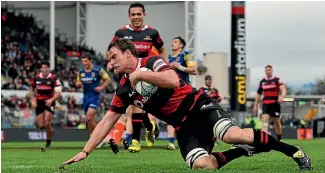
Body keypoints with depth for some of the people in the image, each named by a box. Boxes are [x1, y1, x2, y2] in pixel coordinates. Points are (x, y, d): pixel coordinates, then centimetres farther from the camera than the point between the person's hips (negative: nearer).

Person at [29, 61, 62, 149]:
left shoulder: (54, 78, -10)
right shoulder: (36, 77, 1)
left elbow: (58, 94, -10)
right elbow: (31, 90, 16)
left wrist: (51, 100, -27)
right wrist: (33, 100, 2)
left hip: (49, 102, -3)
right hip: (39, 102, 3)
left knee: (47, 123, -16)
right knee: (40, 126, -3)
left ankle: (48, 143, 2)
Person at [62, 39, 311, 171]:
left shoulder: (152, 62, -7)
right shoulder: (124, 89, 10)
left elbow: (173, 81, -27)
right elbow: (107, 121, 13)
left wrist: (140, 74, -19)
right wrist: (85, 152, 7)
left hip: (199, 107, -5)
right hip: (184, 127, 5)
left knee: (232, 135, -32)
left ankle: (293, 151, -19)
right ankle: (243, 152, 1)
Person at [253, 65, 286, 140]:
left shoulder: (277, 80, -1)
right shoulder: (262, 82, 11)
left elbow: (284, 90, -16)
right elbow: (258, 94, 19)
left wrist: (281, 96, -38)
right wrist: (255, 106, 16)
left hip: (275, 104, -2)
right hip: (265, 104, 2)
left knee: (277, 122, 8)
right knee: (264, 120, -17)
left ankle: (279, 139, 25)